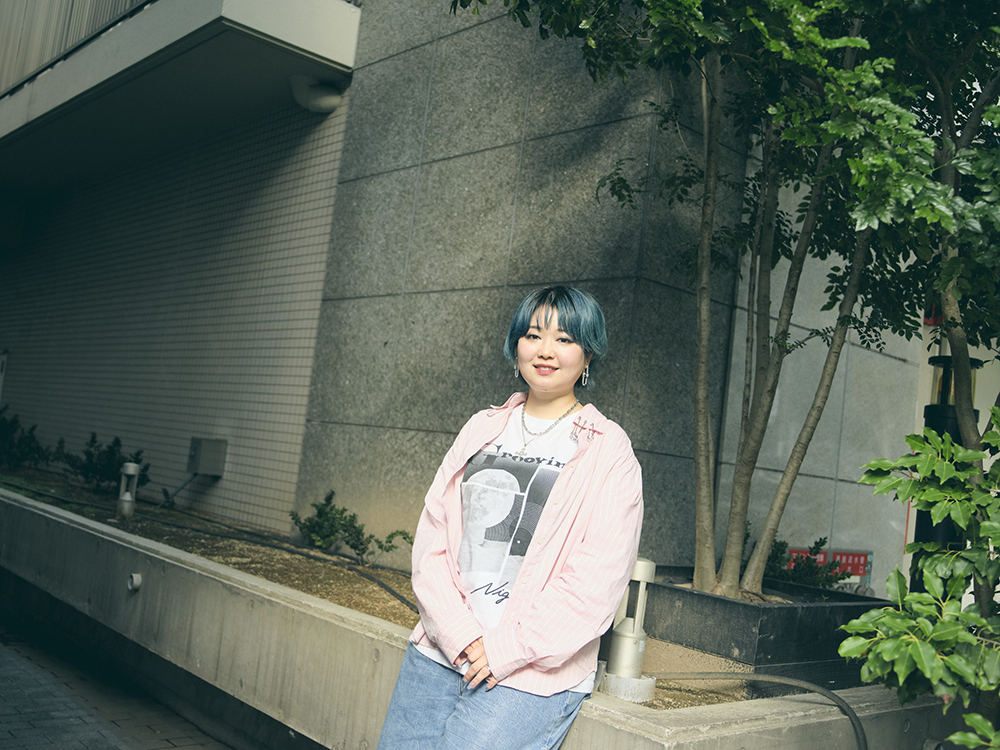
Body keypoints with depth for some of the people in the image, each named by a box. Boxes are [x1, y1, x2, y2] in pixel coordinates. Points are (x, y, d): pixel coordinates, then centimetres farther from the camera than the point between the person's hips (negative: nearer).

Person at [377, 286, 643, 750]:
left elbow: (595, 582, -10)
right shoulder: (483, 429, 11)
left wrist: (505, 649, -13)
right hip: (439, 650, 4)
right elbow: (431, 538, 5)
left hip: (533, 669, -4)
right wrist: (461, 636, -8)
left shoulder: (608, 453, -3)